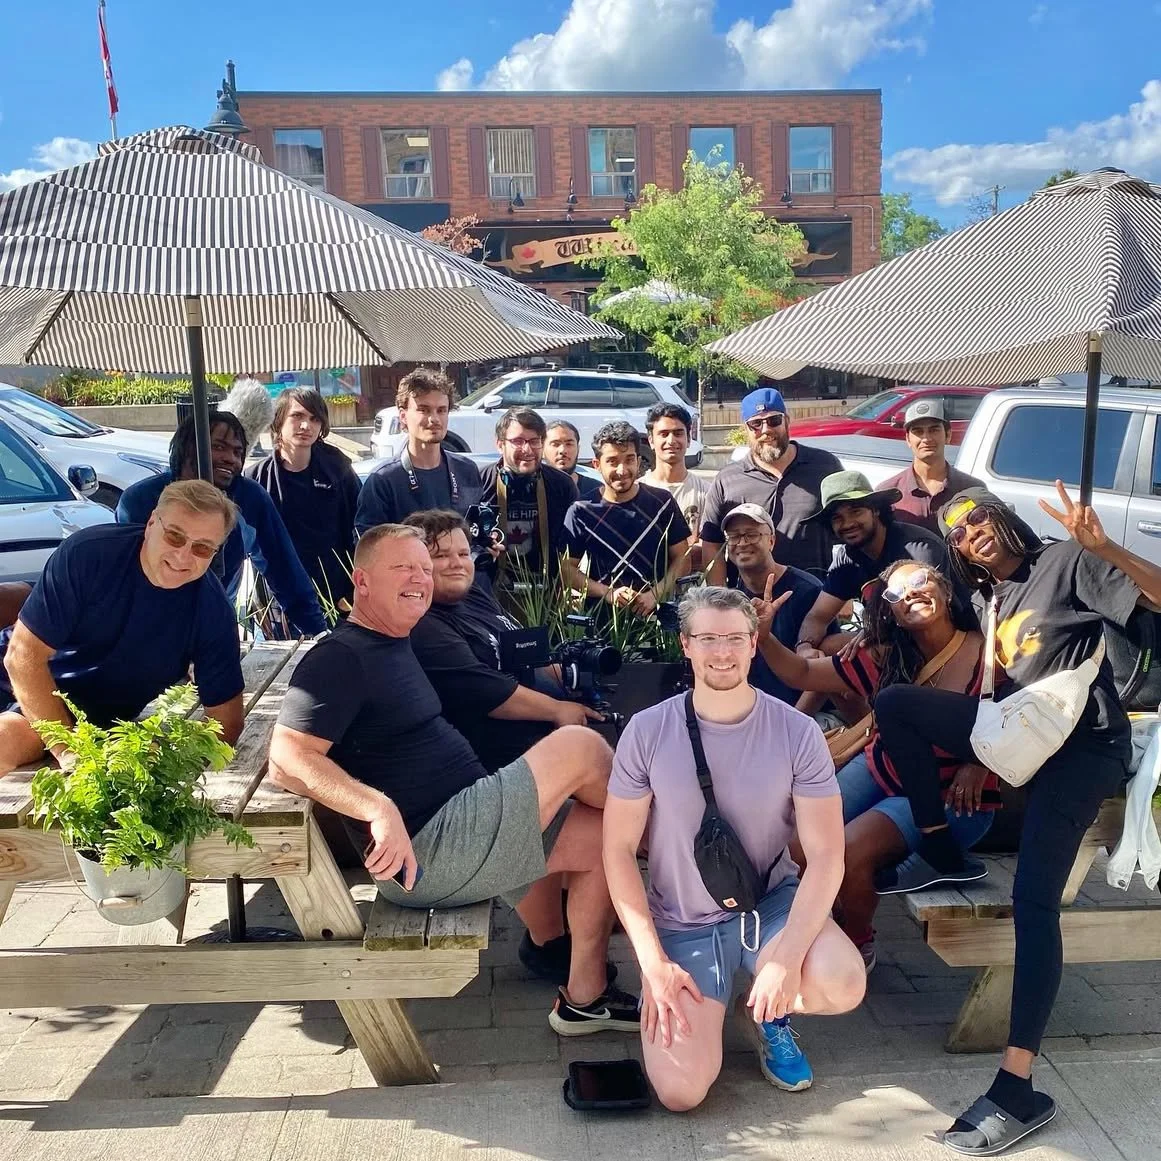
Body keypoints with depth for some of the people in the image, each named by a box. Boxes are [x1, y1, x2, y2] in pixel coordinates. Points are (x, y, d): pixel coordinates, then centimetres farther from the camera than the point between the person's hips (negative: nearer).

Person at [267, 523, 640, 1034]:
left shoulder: (393, 647, 16)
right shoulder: (339, 658, -13)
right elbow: (287, 759, -23)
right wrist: (379, 808, -35)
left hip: (463, 824, 10)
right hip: (422, 853, -10)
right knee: (578, 746, -13)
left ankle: (584, 997, 19)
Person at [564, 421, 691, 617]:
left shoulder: (661, 502, 5)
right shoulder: (582, 510, 2)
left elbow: (682, 560, 7)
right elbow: (567, 568, 4)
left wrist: (655, 594, -8)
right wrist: (608, 593, -9)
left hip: (655, 613, 1)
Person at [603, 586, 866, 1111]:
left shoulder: (797, 732, -11)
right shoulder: (648, 731, -12)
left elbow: (825, 855, -11)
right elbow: (619, 849, -6)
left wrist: (788, 959, -23)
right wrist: (654, 963, -12)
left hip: (771, 901, 1)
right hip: (681, 923, -1)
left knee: (844, 986, -29)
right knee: (681, 1093, -15)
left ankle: (765, 1011, 7)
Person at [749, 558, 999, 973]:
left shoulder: (986, 652, -16)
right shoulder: (883, 658, -3)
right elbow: (802, 674, -1)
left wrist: (979, 762, -22)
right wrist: (764, 636, -19)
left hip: (951, 798, -5)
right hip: (879, 772, 5)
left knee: (849, 852, -24)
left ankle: (858, 946, 6)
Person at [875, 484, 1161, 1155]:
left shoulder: (1066, 562, -4)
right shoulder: (995, 599, 16)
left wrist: (1105, 549, -29)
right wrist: (975, 757, 5)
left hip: (1084, 743, -7)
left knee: (1034, 898, -19)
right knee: (896, 703, -7)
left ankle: (1019, 1089, -18)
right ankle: (941, 855, 4)